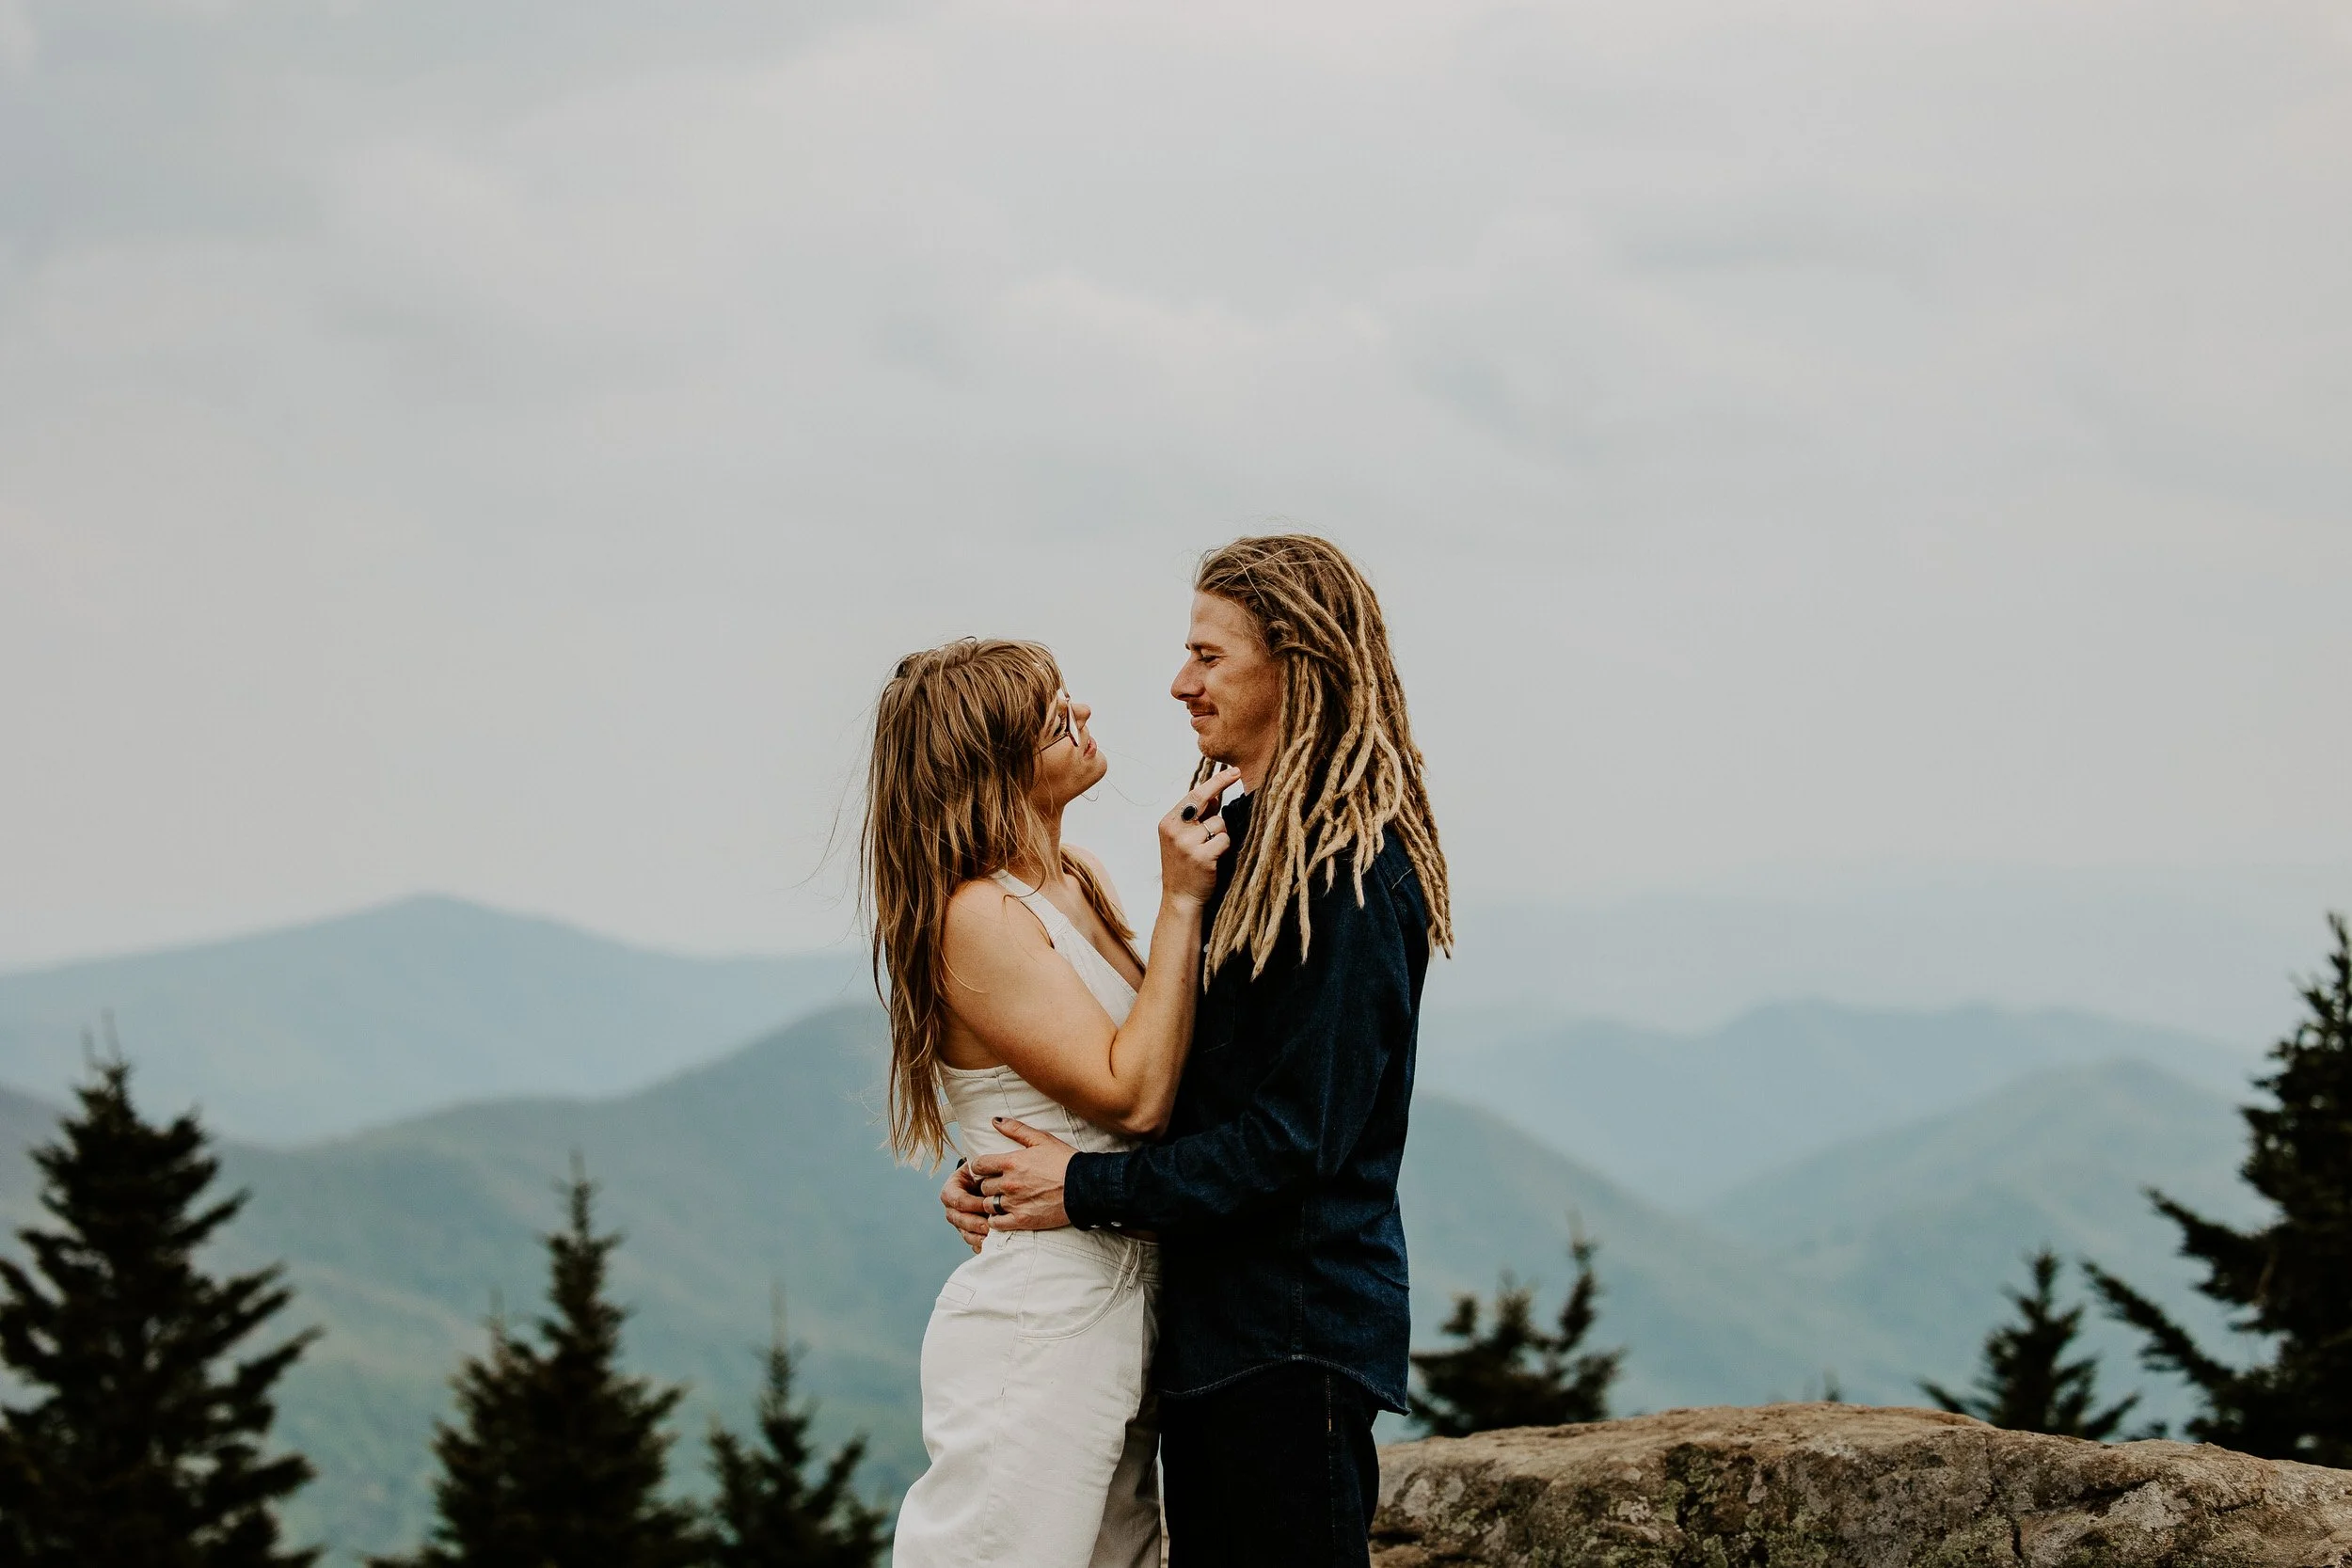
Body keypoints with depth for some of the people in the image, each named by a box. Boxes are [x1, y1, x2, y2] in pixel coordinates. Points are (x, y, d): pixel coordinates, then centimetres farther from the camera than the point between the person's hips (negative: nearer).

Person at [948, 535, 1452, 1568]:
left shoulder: (1351, 877, -16)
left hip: (1295, 1339, -9)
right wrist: (998, 1169, 4)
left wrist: (1090, 1190, -16)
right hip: (1210, 1326, 9)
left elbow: (1298, 1133, -19)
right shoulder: (1239, 842, 14)